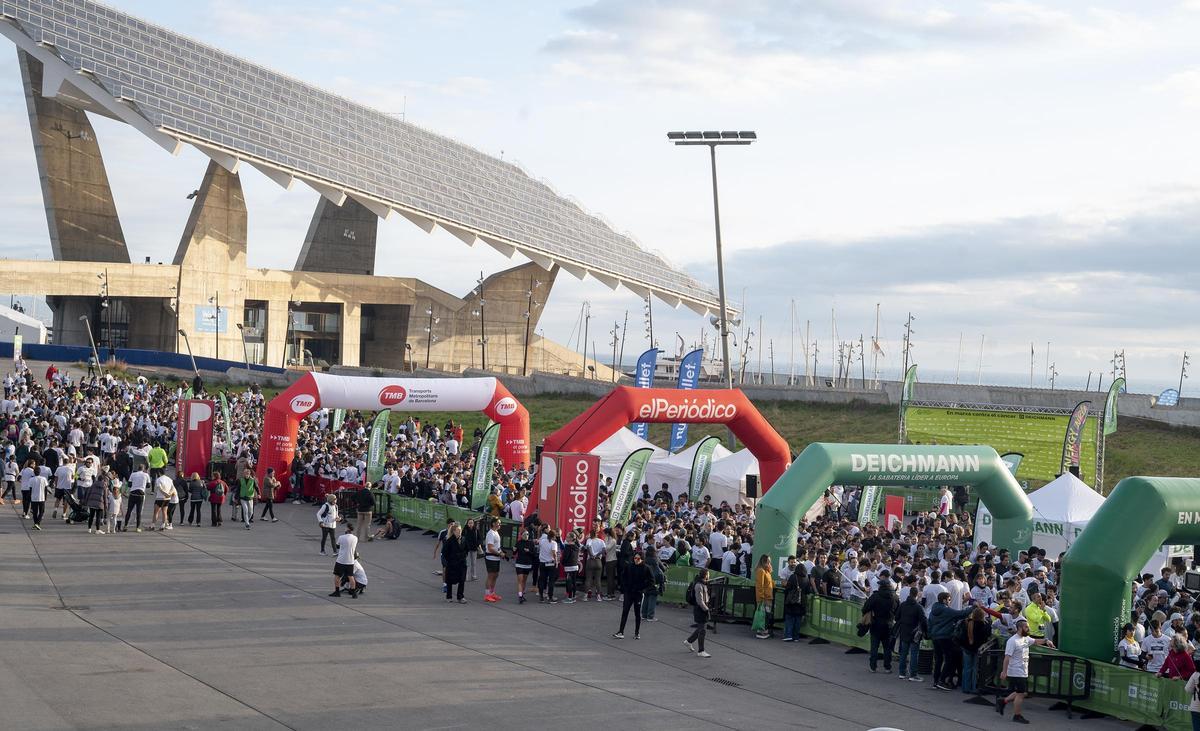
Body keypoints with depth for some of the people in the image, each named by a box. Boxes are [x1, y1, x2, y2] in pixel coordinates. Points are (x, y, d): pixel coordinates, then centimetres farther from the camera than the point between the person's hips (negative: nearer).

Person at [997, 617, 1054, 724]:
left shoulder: (1026, 638, 9)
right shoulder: (1013, 641, -18)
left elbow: (1035, 641, 27)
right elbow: (1007, 657, -21)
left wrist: (1046, 641, 9)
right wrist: (1004, 672, -23)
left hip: (1024, 673, 9)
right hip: (1016, 673, -9)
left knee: (1022, 693, 16)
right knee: (1020, 694, -2)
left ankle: (1003, 701, 29)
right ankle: (1017, 716, 11)